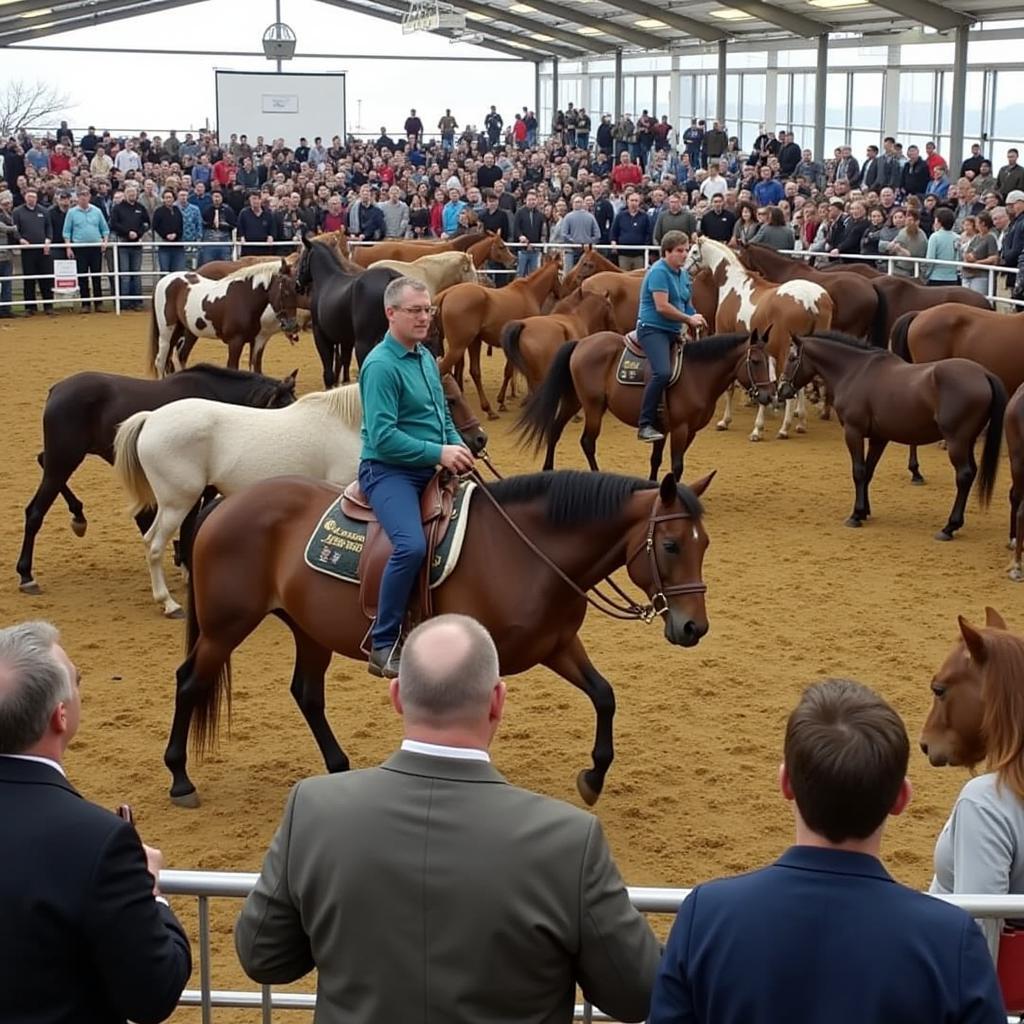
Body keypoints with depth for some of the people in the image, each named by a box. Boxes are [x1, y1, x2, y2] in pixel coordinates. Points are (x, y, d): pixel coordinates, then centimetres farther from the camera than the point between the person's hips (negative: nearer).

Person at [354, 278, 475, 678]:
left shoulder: (427, 358, 12)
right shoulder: (381, 366, -14)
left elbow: (443, 417, 22)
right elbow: (383, 437, -20)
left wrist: (459, 447, 3)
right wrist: (439, 452, -22)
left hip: (429, 469, 9)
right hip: (388, 470, -9)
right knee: (412, 545, -31)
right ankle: (383, 645, -18)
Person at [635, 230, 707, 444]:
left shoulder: (683, 274, 15)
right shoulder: (659, 272, -12)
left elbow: (687, 304, 24)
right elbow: (662, 307, -20)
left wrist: (695, 317, 2)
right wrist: (689, 319, -12)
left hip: (673, 332, 10)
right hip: (652, 330, -10)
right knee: (663, 372, -29)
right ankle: (645, 425, -25)